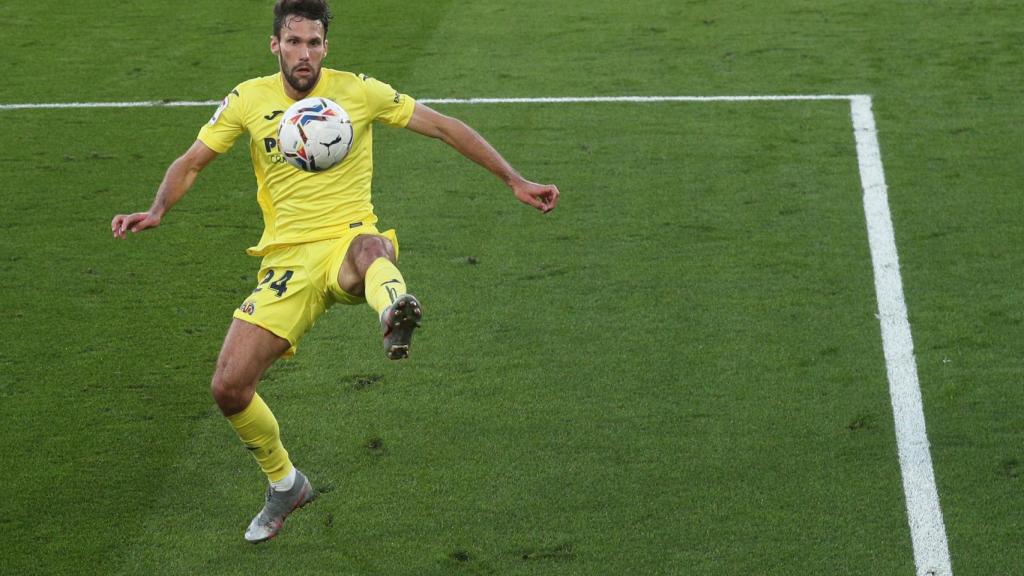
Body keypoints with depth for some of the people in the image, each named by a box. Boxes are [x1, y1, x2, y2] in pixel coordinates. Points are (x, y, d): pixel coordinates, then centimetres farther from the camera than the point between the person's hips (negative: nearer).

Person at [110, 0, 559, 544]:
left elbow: (445, 127, 5)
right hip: (287, 261, 3)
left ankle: (394, 314, -77)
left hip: (348, 240, -3)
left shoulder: (358, 91, 0)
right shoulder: (249, 100, 5)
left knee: (371, 247, -42)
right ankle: (285, 485, 20)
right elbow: (191, 162, 12)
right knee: (229, 388, -6)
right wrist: (157, 210, -8)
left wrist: (516, 181, 2)